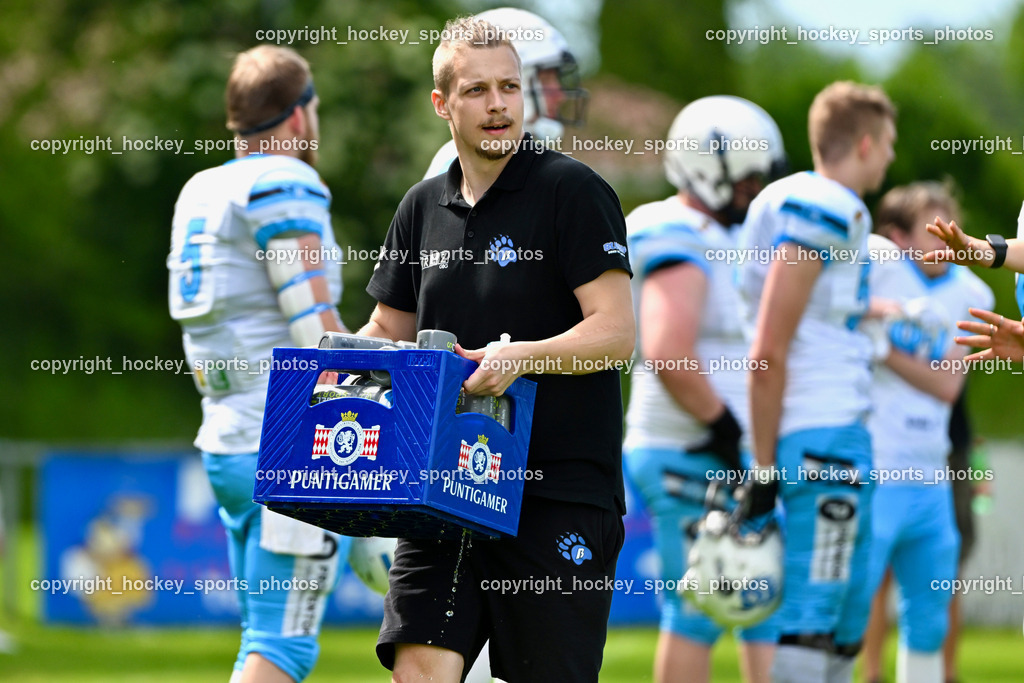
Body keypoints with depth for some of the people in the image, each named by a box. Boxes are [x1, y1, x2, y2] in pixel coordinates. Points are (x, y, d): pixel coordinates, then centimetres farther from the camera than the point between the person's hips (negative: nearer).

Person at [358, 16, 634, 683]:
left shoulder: (573, 191, -5)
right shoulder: (424, 208, 14)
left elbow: (615, 334, -12)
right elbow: (388, 330, 23)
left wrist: (520, 358, -27)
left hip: (561, 494, -5)